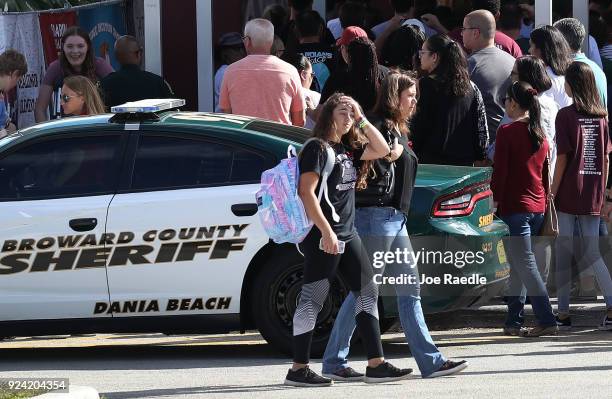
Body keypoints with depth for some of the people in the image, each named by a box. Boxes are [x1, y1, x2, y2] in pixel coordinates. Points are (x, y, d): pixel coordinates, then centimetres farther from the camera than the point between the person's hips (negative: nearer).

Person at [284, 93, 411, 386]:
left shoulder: (348, 149, 16)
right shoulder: (318, 147, -9)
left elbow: (382, 150, 20)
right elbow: (306, 192, -16)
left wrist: (362, 122, 9)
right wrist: (326, 231, -21)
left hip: (347, 234, 9)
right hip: (323, 237, -9)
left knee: (368, 293, 7)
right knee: (312, 298, -6)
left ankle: (376, 365, 7)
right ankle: (298, 370, -2)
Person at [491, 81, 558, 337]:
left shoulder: (507, 132, -10)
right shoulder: (540, 135, 11)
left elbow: (500, 171, -12)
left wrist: (495, 201, -5)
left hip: (514, 206, -7)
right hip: (537, 206, 7)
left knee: (525, 264, -8)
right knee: (518, 266, 14)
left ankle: (547, 321, -15)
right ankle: (514, 321, 16)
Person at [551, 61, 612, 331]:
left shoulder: (566, 115, -9)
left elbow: (562, 158, -11)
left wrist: (552, 193, -5)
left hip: (568, 195, -4)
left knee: (563, 252, 5)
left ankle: (563, 313, 7)